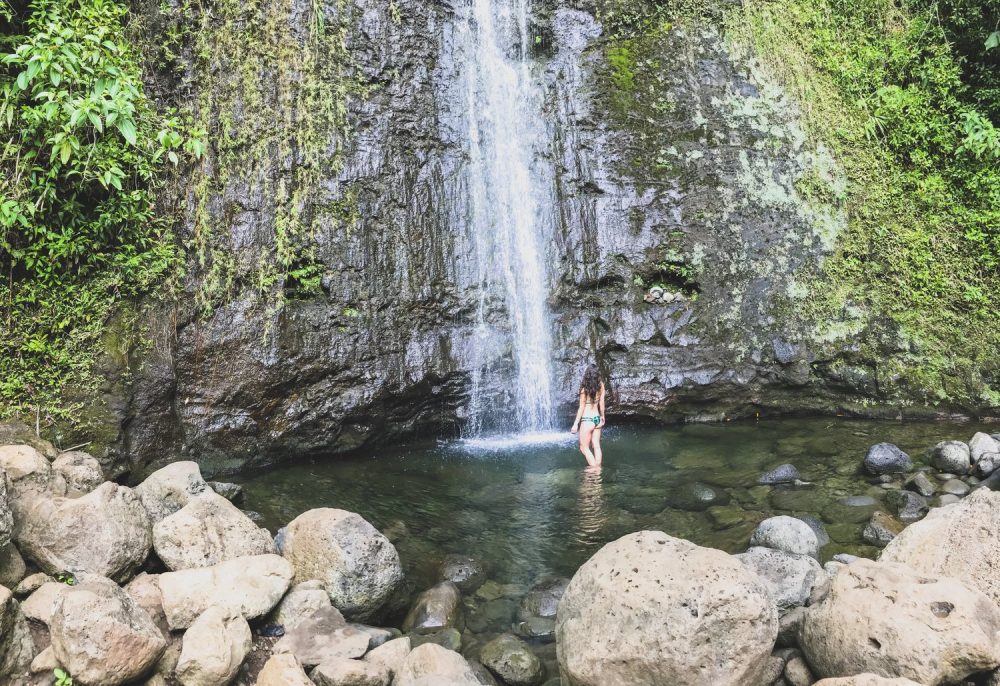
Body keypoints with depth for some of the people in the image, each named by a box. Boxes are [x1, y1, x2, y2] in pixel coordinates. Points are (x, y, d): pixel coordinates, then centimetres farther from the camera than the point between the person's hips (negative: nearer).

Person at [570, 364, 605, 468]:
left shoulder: (584, 388, -15)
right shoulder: (601, 385, -3)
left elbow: (582, 407, -11)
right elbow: (601, 402, 5)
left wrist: (576, 424, -4)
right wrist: (602, 417, 19)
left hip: (587, 420, -5)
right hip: (597, 418, 6)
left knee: (584, 447, 7)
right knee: (596, 447, 12)